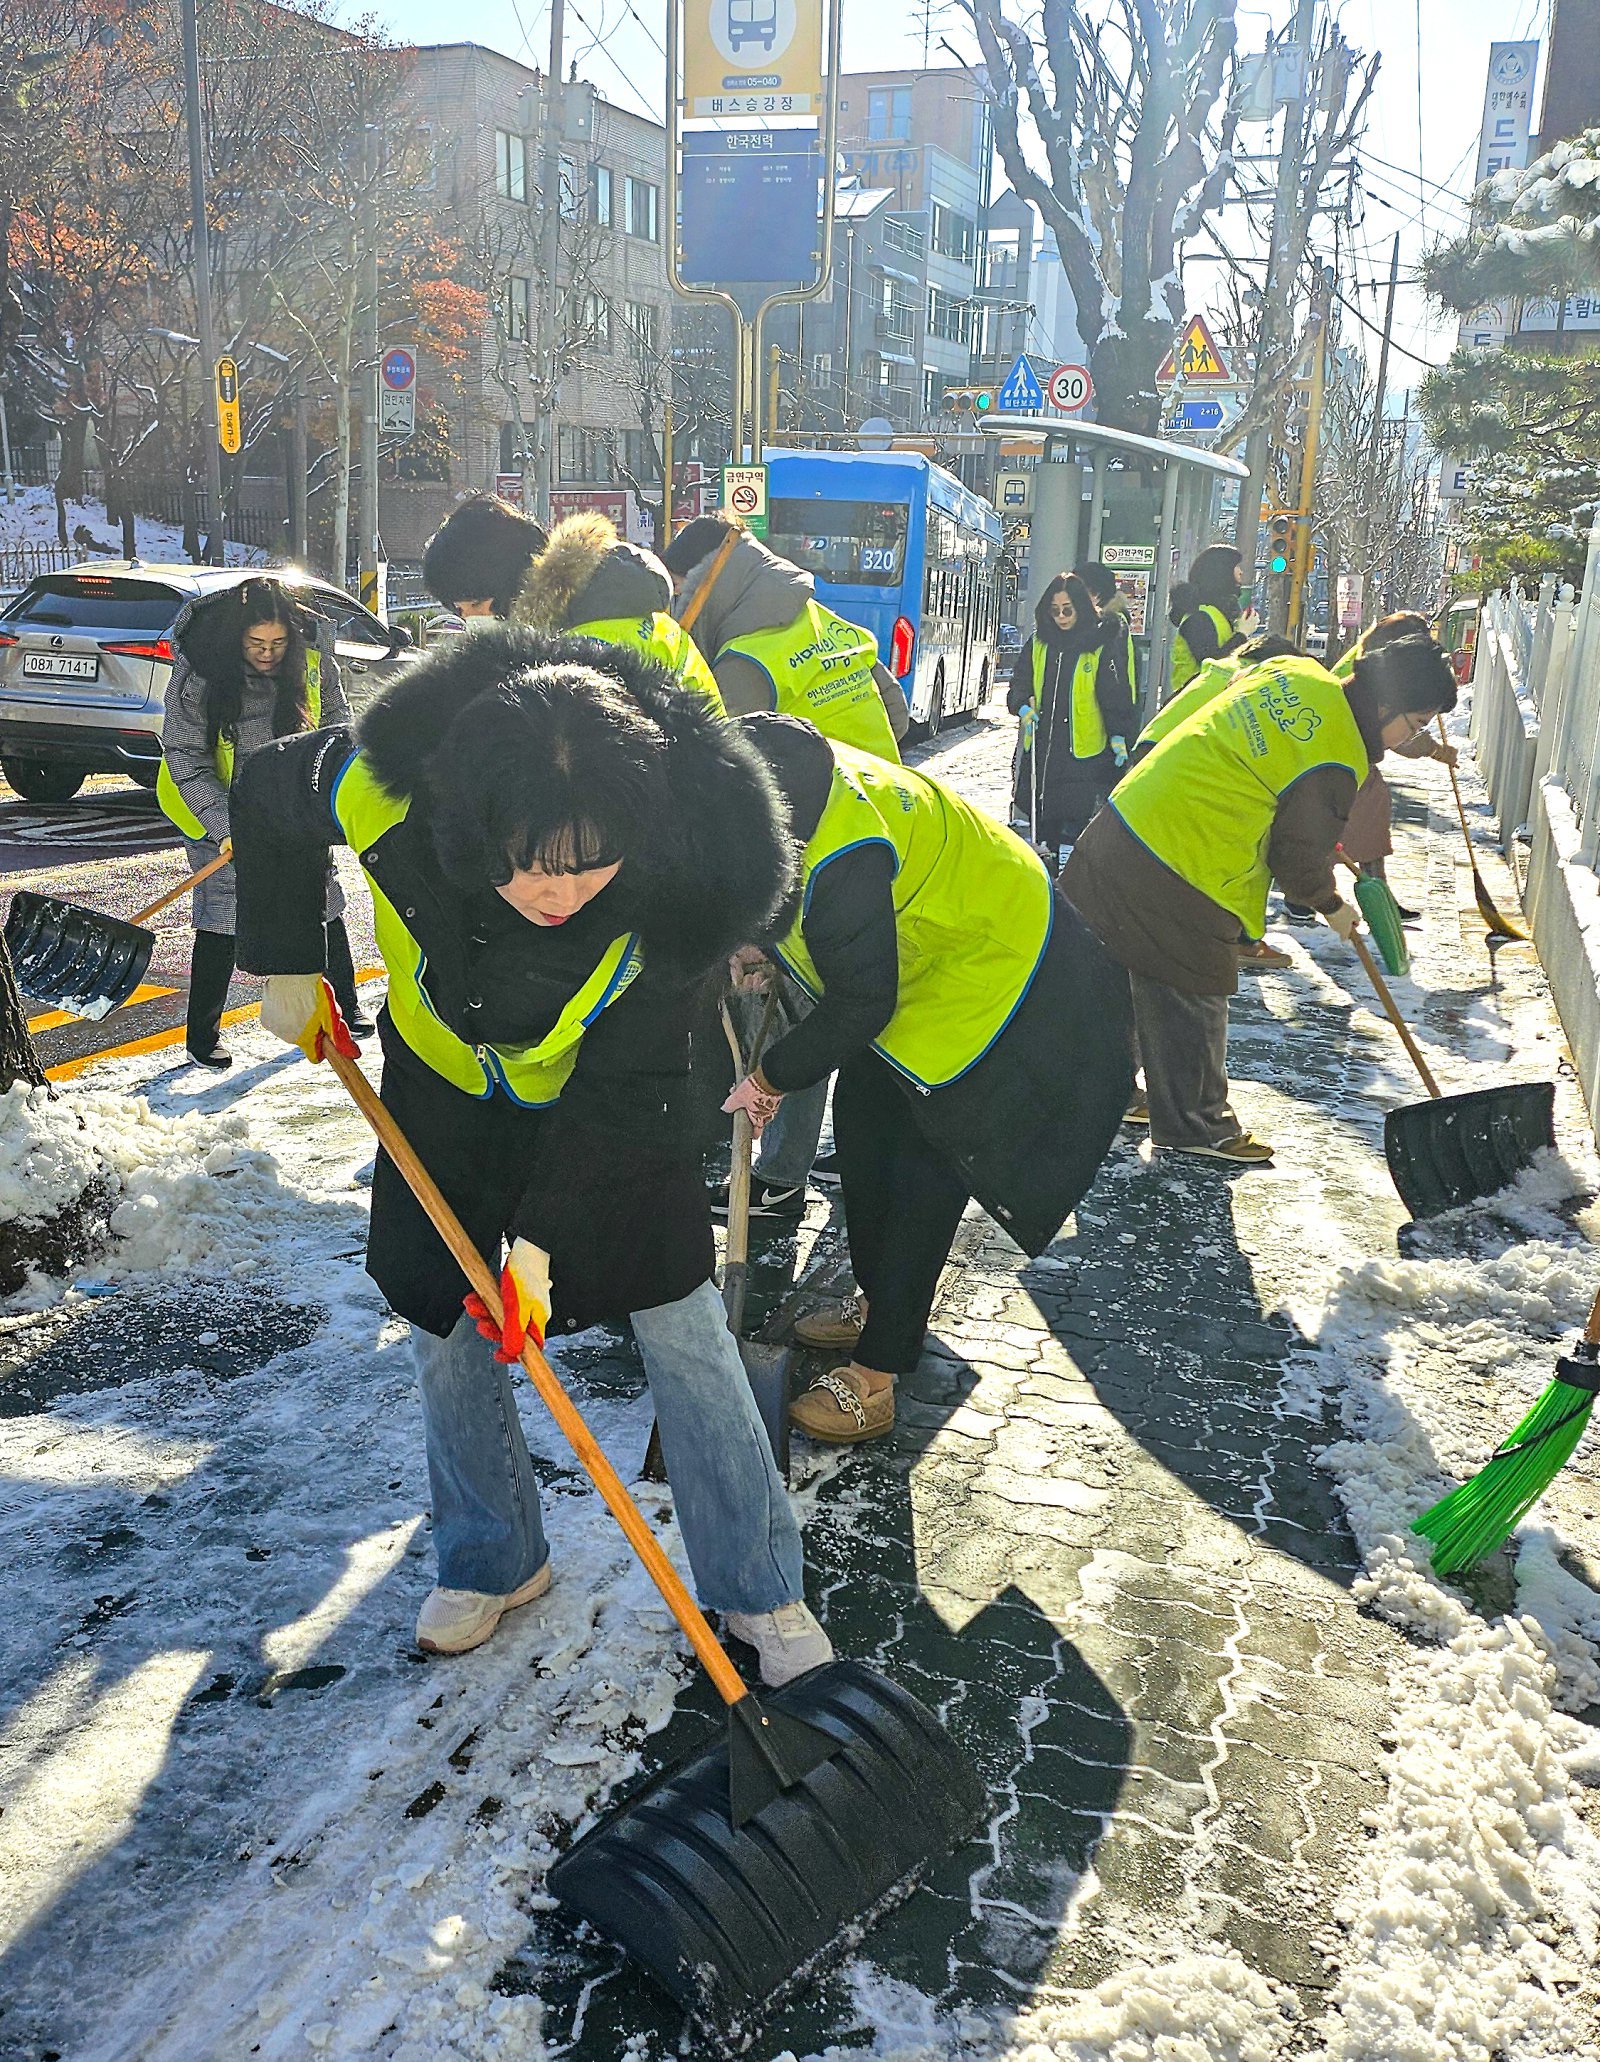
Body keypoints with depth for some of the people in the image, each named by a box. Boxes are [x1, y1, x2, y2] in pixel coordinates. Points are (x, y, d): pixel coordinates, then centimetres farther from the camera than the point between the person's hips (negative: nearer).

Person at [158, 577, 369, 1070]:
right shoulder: (198, 673, -25)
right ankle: (202, 1036, 2)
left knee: (320, 899, 7)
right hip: (216, 806, -3)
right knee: (222, 916, -8)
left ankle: (344, 1005, 24)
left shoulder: (312, 654, -15)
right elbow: (186, 758, -22)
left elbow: (335, 716, 3)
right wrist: (224, 827, -31)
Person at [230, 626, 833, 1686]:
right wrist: (285, 967, -6)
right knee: (443, 1320, 7)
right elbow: (266, 796, -10)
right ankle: (494, 1562, 29)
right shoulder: (388, 789, -34)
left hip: (608, 1104, -2)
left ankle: (761, 1586, 13)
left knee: (680, 1323, -3)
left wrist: (542, 1235, -24)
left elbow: (621, 1086, -25)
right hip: (443, 1086, 2)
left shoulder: (675, 891, -36)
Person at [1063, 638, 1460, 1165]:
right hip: (1180, 884, -9)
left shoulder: (1294, 670, 7)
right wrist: (1332, 906, 13)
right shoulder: (1335, 763, -17)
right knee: (1194, 1001, 6)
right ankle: (1196, 1126, 20)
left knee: (1126, 982, 20)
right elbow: (1297, 858, -8)